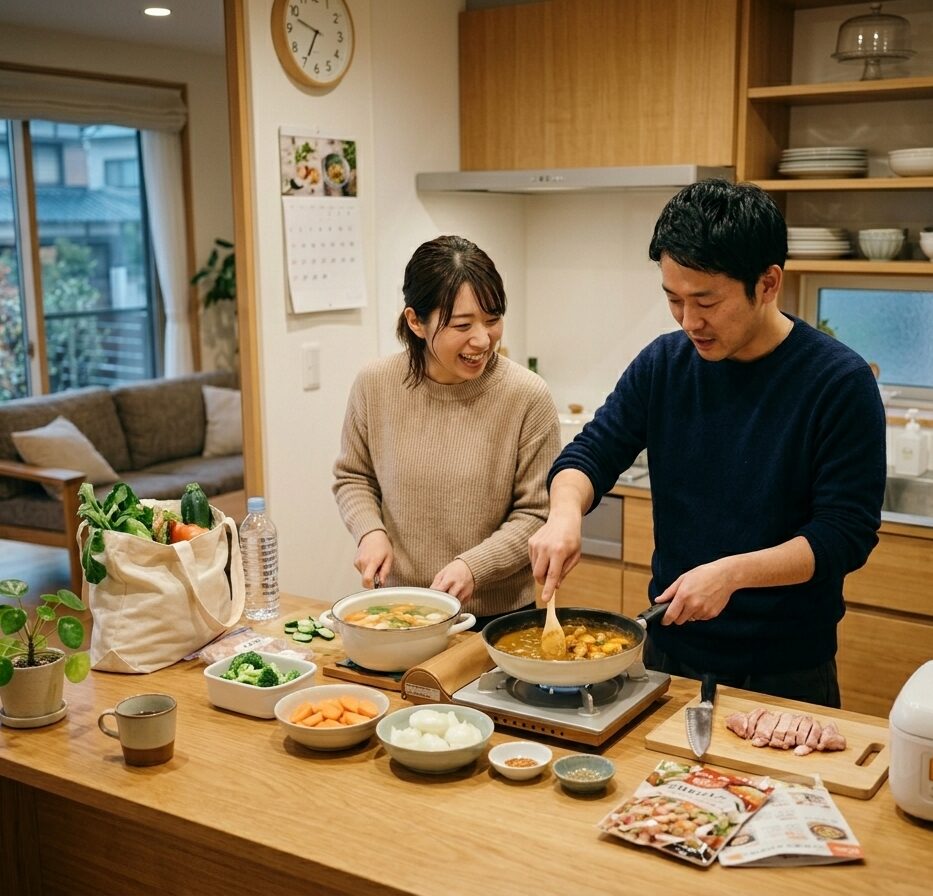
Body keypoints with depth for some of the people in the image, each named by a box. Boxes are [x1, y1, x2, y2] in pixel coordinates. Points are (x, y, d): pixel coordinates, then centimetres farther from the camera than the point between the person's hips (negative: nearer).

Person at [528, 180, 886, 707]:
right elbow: (592, 453, 1)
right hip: (669, 652, 4)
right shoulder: (664, 363, -3)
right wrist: (565, 513, -20)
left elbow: (847, 534, -17)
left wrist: (732, 573, -28)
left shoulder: (839, 382, -16)